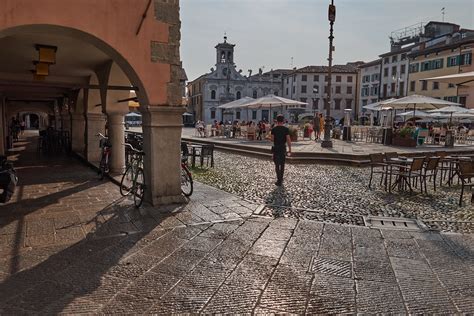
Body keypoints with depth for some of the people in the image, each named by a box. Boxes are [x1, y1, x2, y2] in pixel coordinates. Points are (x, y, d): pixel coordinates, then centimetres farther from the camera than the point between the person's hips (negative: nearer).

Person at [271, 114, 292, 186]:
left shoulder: (274, 129, -7)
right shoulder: (286, 129, -6)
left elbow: (272, 139, -5)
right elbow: (288, 140, -9)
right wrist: (290, 150, -3)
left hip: (276, 148, -1)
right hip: (283, 148, 1)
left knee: (277, 165, 1)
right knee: (282, 164, 15)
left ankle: (279, 180, -9)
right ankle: (281, 179, 25)